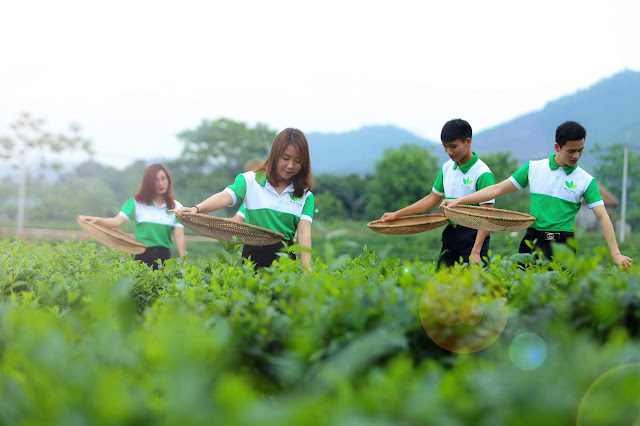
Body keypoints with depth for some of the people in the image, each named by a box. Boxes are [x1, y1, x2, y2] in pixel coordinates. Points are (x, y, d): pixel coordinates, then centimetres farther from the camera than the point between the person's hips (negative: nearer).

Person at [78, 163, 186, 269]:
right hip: (141, 255, -1)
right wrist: (97, 220, -28)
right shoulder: (136, 203, 4)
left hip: (164, 256, 1)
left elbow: (179, 236, -4)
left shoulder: (176, 207, 5)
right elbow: (117, 221, -9)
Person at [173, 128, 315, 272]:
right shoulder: (251, 180, 3)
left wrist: (306, 268, -19)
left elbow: (304, 232, -4)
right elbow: (226, 196, -13)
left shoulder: (305, 195, 7)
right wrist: (196, 209, -33)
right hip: (253, 256, -1)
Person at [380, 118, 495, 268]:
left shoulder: (482, 173, -14)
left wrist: (475, 252, -24)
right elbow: (433, 198, 19)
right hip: (450, 235, 7)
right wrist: (397, 214, 16)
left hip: (473, 236, -7)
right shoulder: (447, 167, 8)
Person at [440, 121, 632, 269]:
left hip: (563, 245, -1)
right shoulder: (534, 168, 4)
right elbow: (498, 189, 6)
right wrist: (458, 201, 1)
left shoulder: (586, 181, 1)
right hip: (533, 240, 1)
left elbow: (602, 216, -3)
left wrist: (615, 254, -12)